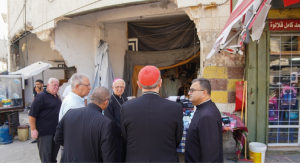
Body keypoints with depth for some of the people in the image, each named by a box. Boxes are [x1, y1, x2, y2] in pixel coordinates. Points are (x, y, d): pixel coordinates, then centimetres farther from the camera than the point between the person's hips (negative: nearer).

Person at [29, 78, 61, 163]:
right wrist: (33, 129, -17)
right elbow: (32, 114, -16)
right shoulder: (41, 96, -13)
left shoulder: (56, 96, 12)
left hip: (56, 130, 8)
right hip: (45, 132, -8)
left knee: (55, 151, 18)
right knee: (45, 153, 2)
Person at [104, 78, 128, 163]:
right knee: (116, 158, 3)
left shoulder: (125, 100, 9)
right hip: (115, 136, -6)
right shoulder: (109, 101, -11)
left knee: (125, 157, 12)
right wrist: (121, 132, -12)